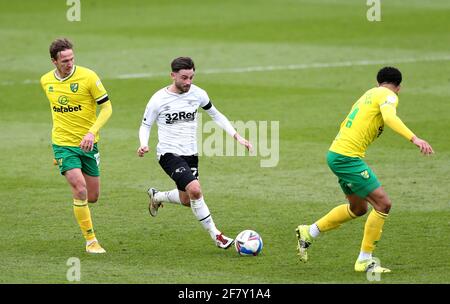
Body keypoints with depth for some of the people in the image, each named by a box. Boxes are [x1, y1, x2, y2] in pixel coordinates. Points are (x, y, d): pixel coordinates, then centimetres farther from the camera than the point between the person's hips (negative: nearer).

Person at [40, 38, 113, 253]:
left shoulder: (88, 77, -12)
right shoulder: (46, 81, 0)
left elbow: (107, 108, -9)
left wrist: (92, 132, -21)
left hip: (87, 144, 0)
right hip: (63, 144, 0)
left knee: (93, 196, 6)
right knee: (80, 190, -17)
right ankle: (91, 240, -6)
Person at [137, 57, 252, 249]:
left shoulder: (197, 94, -2)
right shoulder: (159, 99, -12)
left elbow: (216, 115, 13)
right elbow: (145, 125, 1)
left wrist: (237, 136, 4)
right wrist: (144, 145, -19)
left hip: (190, 154, 6)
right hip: (169, 154, -6)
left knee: (186, 201, 12)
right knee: (195, 189, -25)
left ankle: (156, 197, 44)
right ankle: (215, 236, -14)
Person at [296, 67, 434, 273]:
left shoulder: (369, 94, 21)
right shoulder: (388, 96, -6)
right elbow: (389, 118, -28)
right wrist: (414, 139, -38)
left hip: (336, 154, 10)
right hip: (348, 157, -10)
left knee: (358, 208, 23)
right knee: (383, 204, -8)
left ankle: (309, 233, 31)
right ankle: (365, 260, -2)